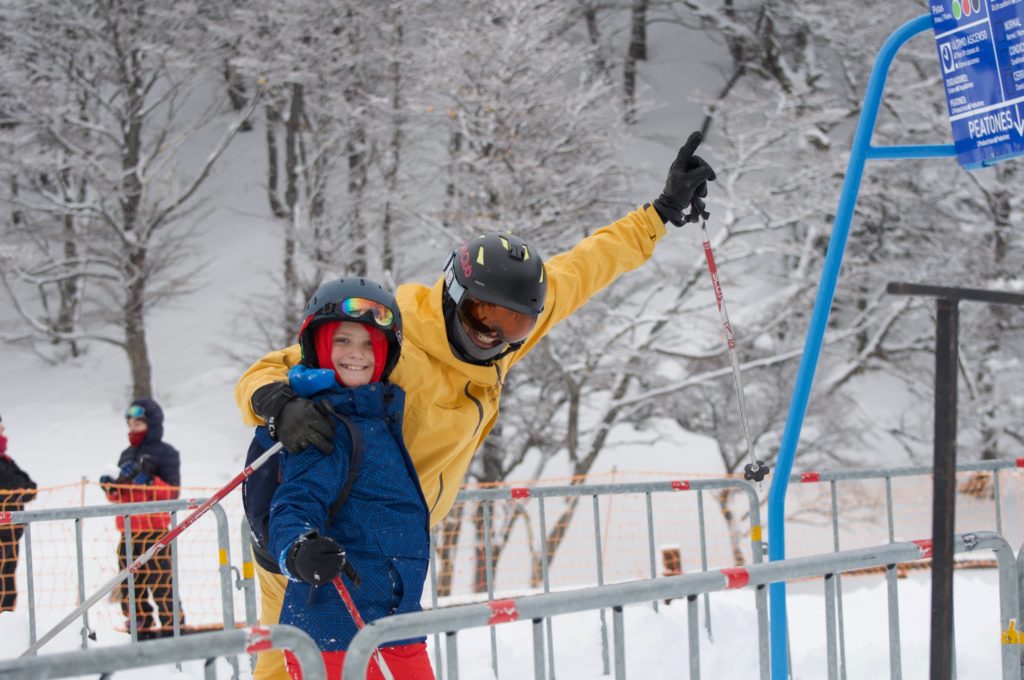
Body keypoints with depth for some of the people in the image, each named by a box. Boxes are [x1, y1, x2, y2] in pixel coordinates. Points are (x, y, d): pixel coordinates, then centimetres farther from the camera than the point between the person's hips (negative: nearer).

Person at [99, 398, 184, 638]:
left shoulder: (165, 453, -1)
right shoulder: (127, 455, 19)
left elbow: (172, 492, -8)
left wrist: (147, 480, -19)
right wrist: (111, 488, 2)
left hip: (156, 530, -7)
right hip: (128, 530, 7)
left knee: (161, 583, -8)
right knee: (130, 586, 7)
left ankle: (173, 627, -3)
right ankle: (142, 630, 15)